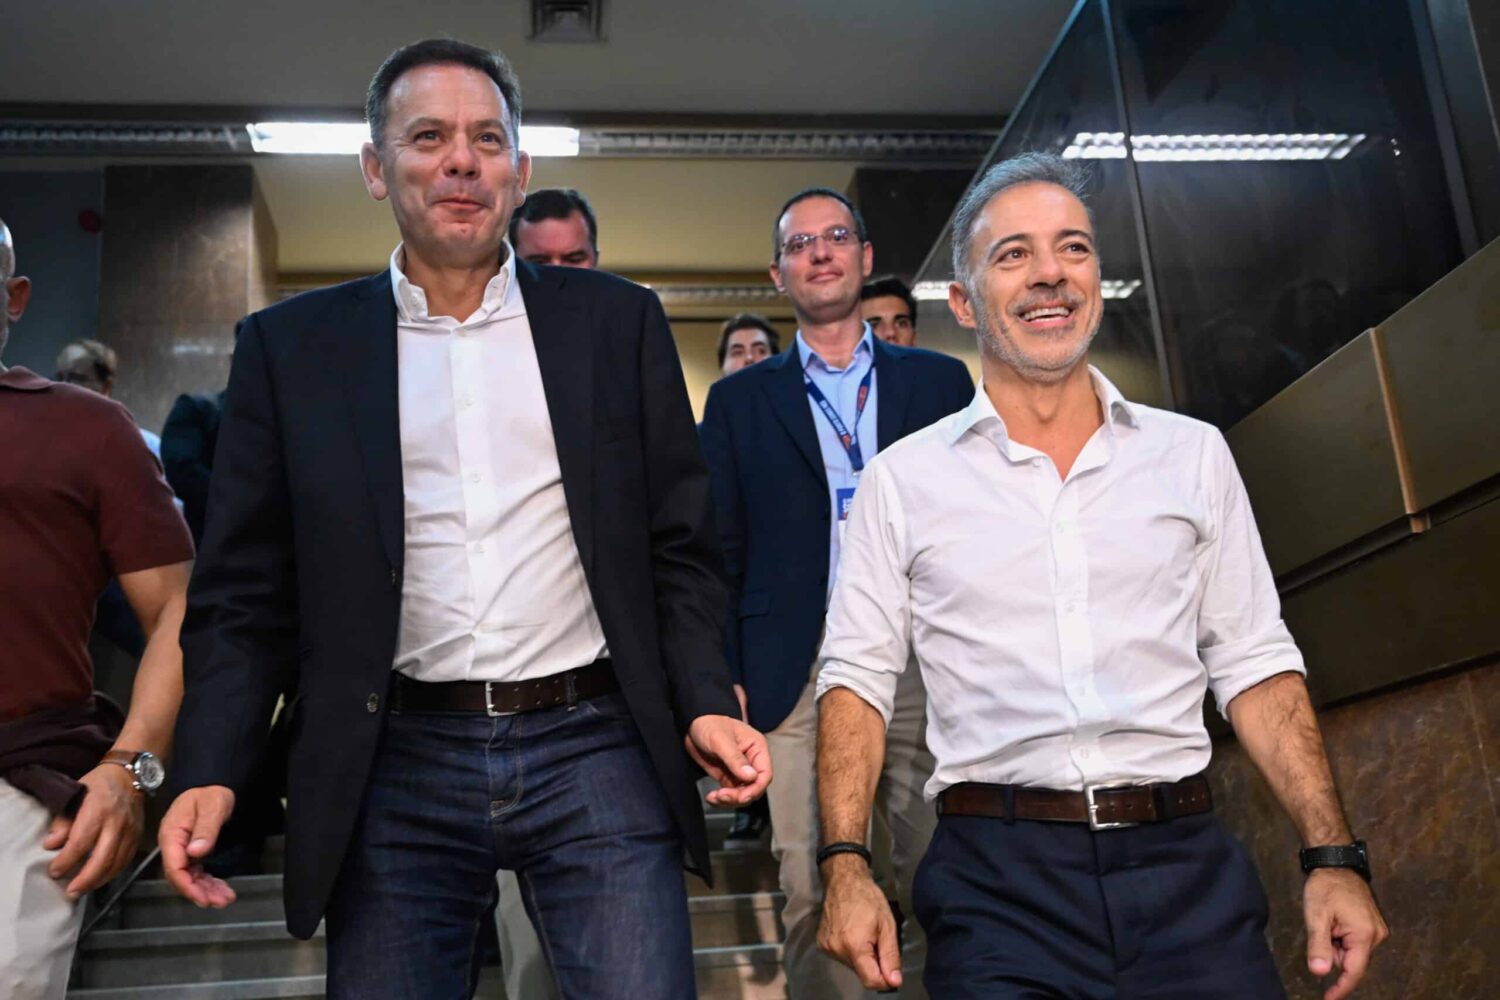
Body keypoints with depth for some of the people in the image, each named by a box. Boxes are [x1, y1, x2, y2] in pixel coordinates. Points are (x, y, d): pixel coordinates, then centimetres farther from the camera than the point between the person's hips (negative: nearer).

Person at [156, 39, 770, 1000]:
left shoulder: (616, 321, 6)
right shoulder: (291, 345, 6)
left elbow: (680, 546, 6)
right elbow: (247, 588, 5)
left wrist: (706, 704, -7)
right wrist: (210, 770, -7)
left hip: (593, 747, 0)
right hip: (397, 768, 1)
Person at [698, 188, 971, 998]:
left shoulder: (938, 380, 11)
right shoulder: (740, 400, 11)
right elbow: (720, 553, 7)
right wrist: (722, 681, -1)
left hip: (926, 666, 1)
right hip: (800, 678, 0)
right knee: (813, 898, 3)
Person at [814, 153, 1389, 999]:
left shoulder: (1193, 454, 8)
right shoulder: (904, 479, 3)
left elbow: (1252, 663, 8)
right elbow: (859, 675, 2)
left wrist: (1333, 857, -1)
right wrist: (847, 866, -9)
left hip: (1188, 868, 2)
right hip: (998, 877, -1)